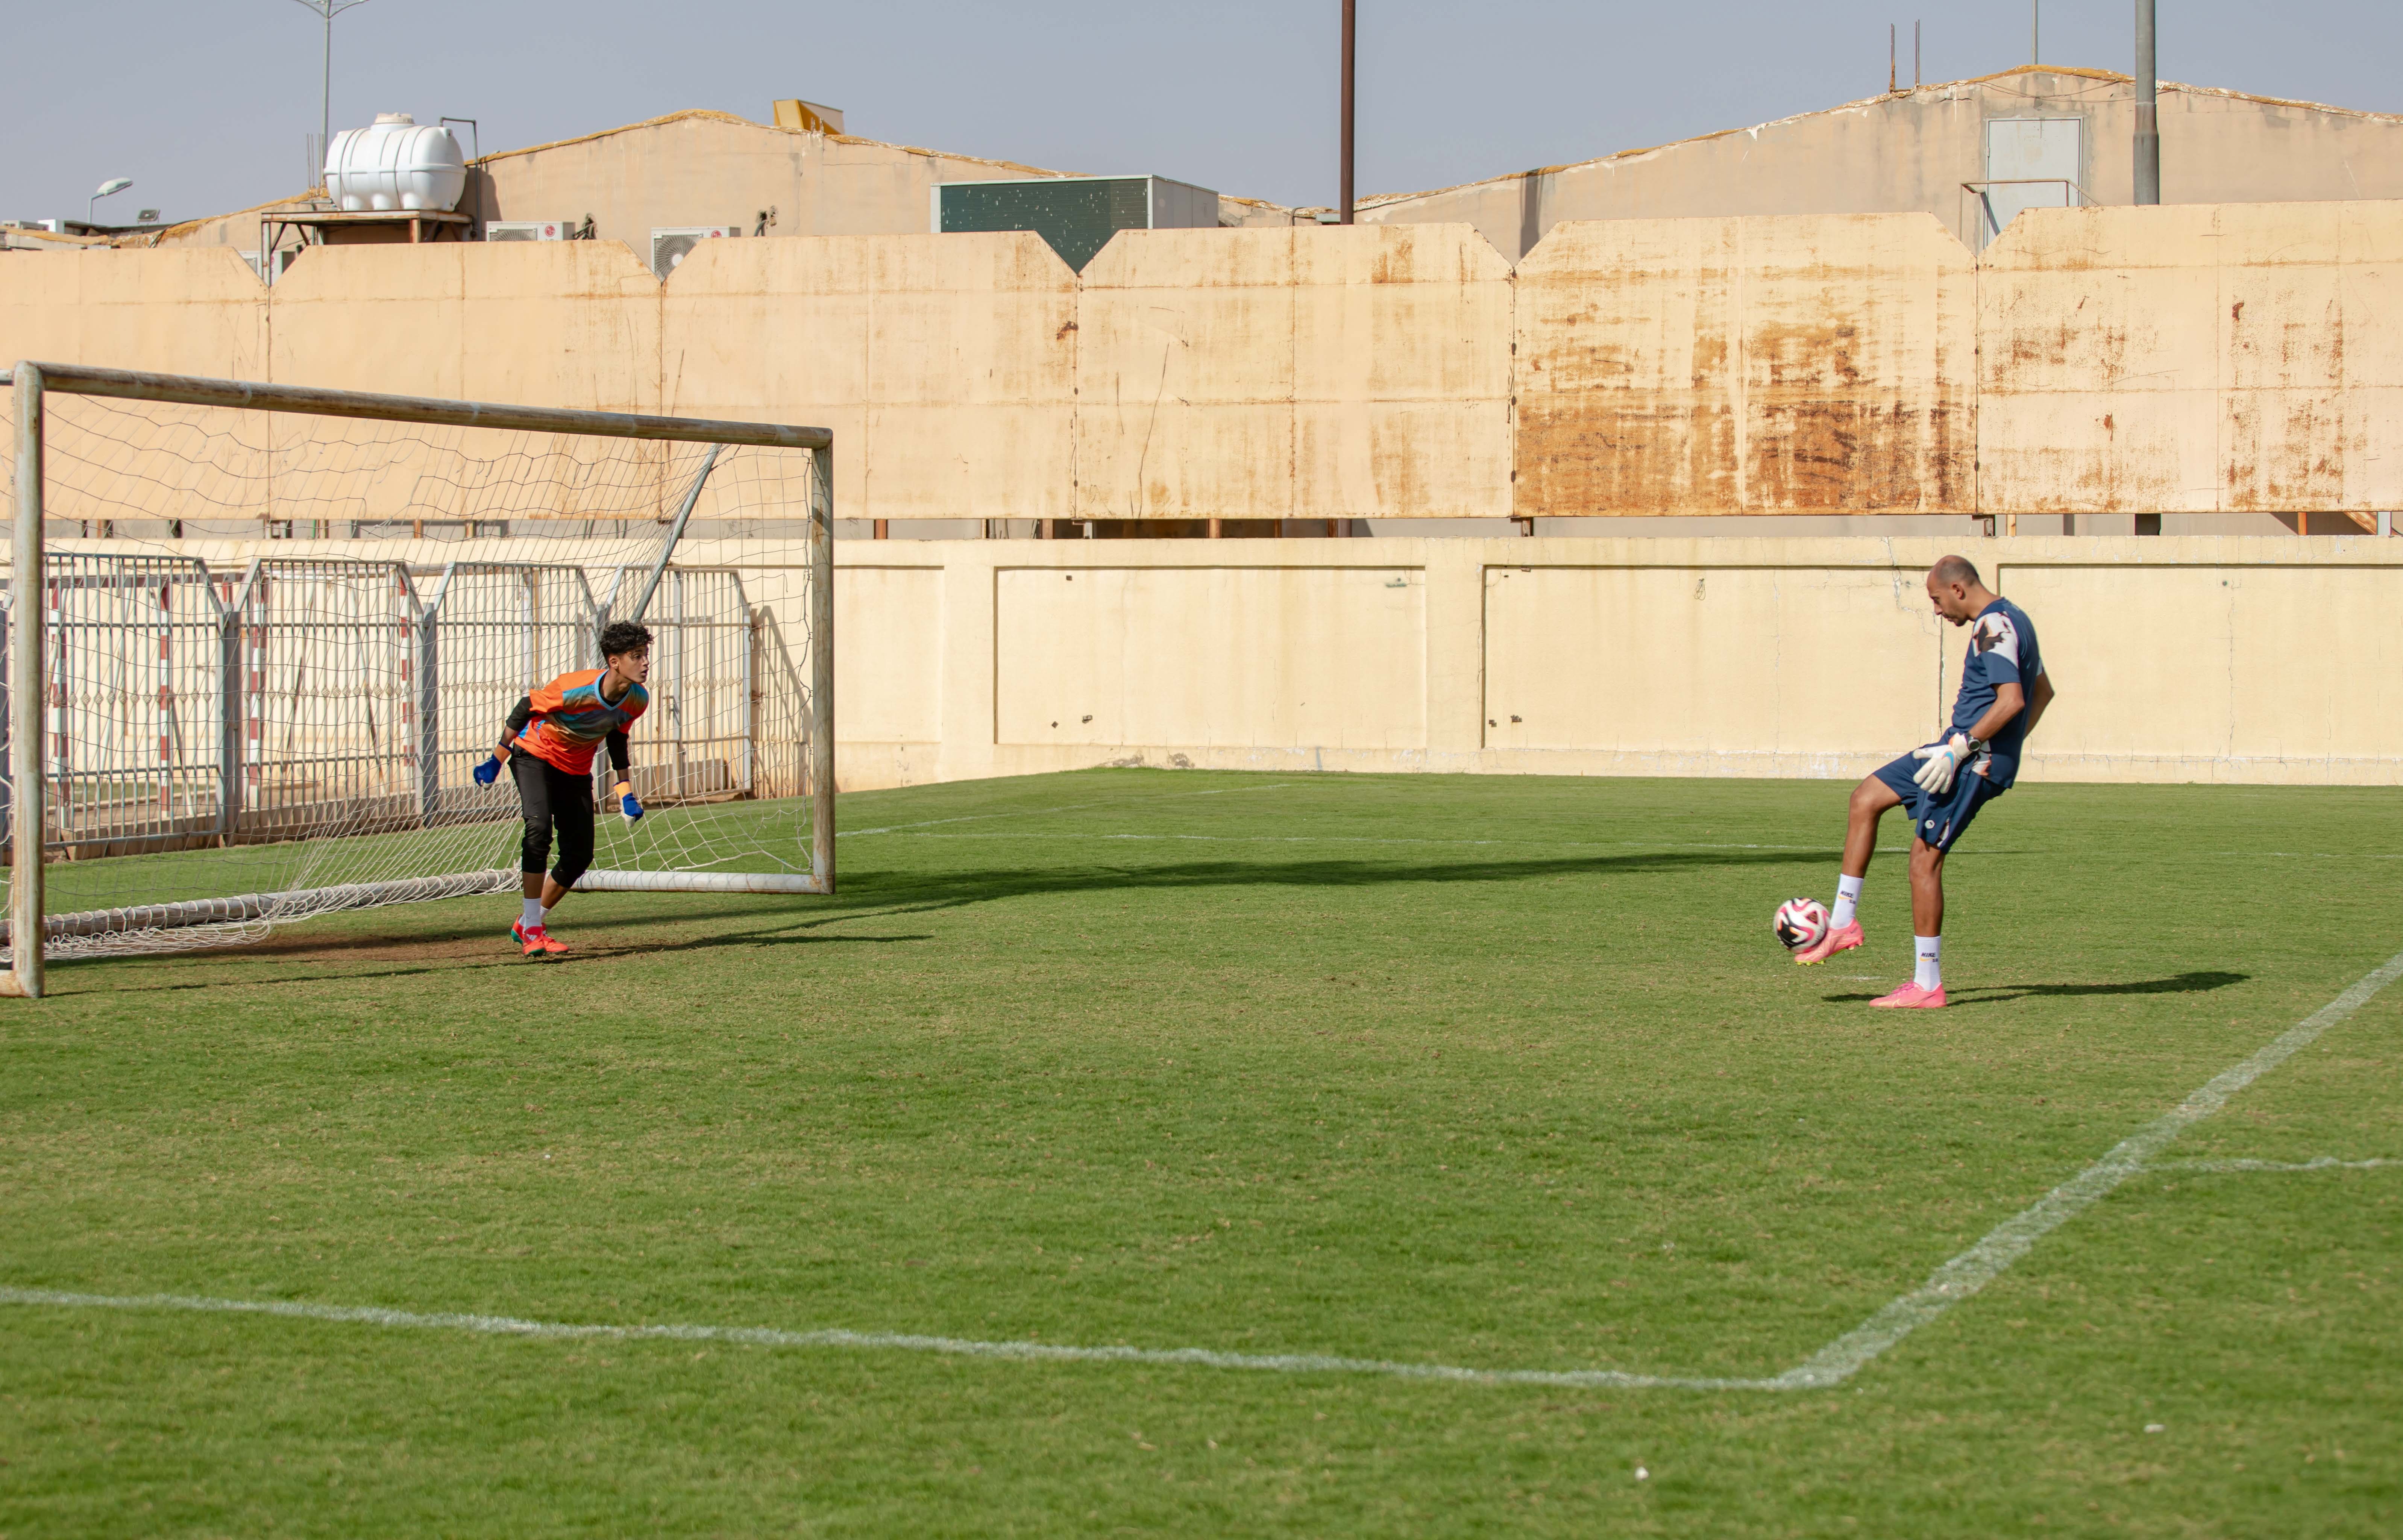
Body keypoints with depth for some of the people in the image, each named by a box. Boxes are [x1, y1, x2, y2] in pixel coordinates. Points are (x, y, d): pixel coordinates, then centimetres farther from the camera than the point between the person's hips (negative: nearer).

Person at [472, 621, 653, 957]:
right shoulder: (574, 689, -32)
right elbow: (526, 708, -17)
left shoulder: (638, 699, -15)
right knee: (540, 827, -27)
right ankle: (532, 931, -22)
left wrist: (625, 791, 3)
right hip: (534, 755, -6)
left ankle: (529, 923, 21)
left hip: (576, 770, 6)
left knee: (580, 855, 1)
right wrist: (497, 761, -12)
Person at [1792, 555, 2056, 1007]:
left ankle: (1927, 986, -4)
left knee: (1924, 857, -8)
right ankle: (1843, 923, 13)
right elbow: (2043, 691, 25)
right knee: (1865, 799, 13)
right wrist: (2009, 749, 21)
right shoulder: (2013, 620, 16)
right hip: (1962, 749, 11)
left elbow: (2012, 700, -26)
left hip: (1975, 761, -11)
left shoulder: (1992, 627, -16)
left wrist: (1961, 749, -23)